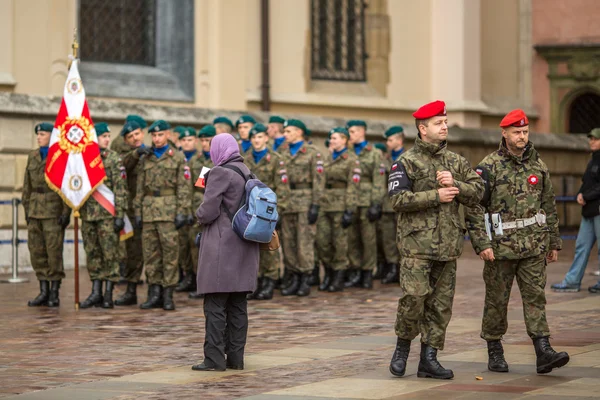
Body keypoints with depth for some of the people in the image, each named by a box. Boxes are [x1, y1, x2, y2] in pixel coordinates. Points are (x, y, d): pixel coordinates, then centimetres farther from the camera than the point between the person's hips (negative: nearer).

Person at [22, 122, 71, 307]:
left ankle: (54, 294, 1)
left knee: (54, 251, -5)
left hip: (54, 209, -6)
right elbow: (27, 185, 17)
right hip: (35, 209, 6)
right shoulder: (33, 156, 14)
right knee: (36, 251, 5)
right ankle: (44, 292, 12)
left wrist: (66, 212, -12)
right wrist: (27, 208, 12)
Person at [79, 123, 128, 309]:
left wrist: (120, 214, -12)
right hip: (88, 214, 4)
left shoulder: (113, 159, -1)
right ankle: (95, 293, 12)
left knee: (109, 254, -2)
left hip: (108, 214, -4)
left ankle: (108, 294, 2)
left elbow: (120, 188, -6)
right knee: (92, 254, 7)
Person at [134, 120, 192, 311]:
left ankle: (168, 295, 0)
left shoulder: (178, 158, 3)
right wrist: (138, 212, 9)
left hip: (169, 209, -4)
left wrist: (182, 212, -10)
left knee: (170, 251, -4)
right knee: (151, 252, 4)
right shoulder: (146, 159, 15)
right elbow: (140, 187, 15)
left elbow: (184, 187, -2)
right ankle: (154, 293, 9)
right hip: (149, 210, 4)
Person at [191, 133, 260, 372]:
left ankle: (214, 358, -6)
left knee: (215, 305, -5)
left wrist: (199, 215, 4)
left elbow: (208, 211, -16)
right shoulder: (247, 173, 13)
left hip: (222, 248, -8)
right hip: (244, 248, 8)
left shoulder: (220, 173, -13)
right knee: (238, 305, 10)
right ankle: (235, 357, 13)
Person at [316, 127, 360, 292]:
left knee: (339, 241, -2)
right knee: (321, 240, 1)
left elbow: (353, 187, -8)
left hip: (340, 204, -6)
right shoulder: (327, 159, 16)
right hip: (325, 204, 6)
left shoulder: (351, 160, -3)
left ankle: (338, 279, 6)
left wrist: (349, 211, -14)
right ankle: (328, 272, 17)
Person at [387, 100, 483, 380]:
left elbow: (477, 192, 9)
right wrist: (436, 196, -14)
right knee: (414, 297, -13)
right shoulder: (407, 162, -1)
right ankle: (403, 346, 10)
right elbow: (398, 199, -12)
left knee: (441, 303, 5)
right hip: (417, 243, -5)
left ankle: (429, 358, 12)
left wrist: (454, 184, -9)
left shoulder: (455, 162, 15)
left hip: (448, 244, 5)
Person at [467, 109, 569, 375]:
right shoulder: (489, 167, -4)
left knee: (535, 296, -3)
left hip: (534, 245, 3)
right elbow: (475, 207, -7)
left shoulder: (537, 165, 10)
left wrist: (554, 243, 15)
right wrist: (481, 244, -14)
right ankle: (494, 352, 16)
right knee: (497, 300, 5)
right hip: (501, 245, -3)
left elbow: (549, 206, 16)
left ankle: (543, 352, -8)